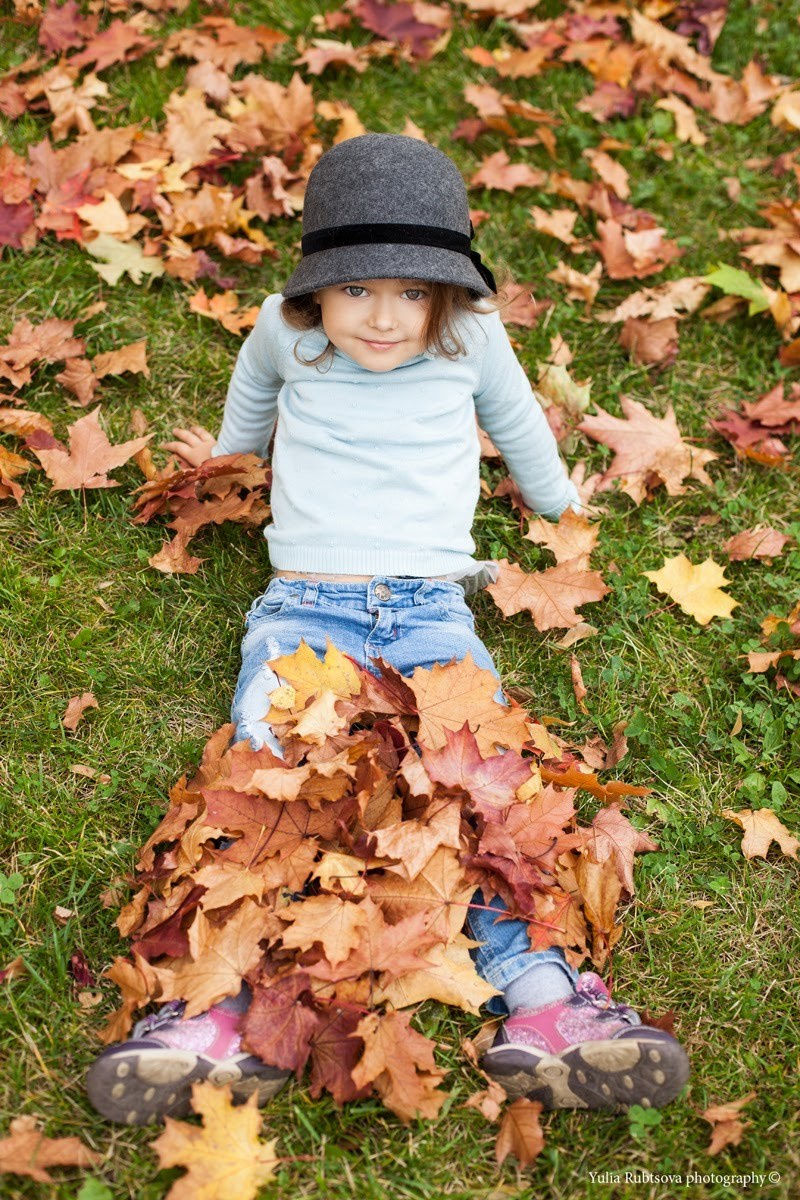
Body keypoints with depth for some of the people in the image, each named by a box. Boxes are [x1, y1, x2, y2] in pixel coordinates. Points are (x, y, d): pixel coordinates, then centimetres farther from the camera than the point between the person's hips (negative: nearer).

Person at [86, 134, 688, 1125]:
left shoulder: (473, 337, 4)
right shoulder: (284, 331, 4)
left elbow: (516, 420, 25)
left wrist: (555, 499, 38)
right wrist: (228, 459, 46)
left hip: (432, 605, 0)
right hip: (304, 605, 0)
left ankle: (542, 1001, -25)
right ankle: (227, 1006, -27)